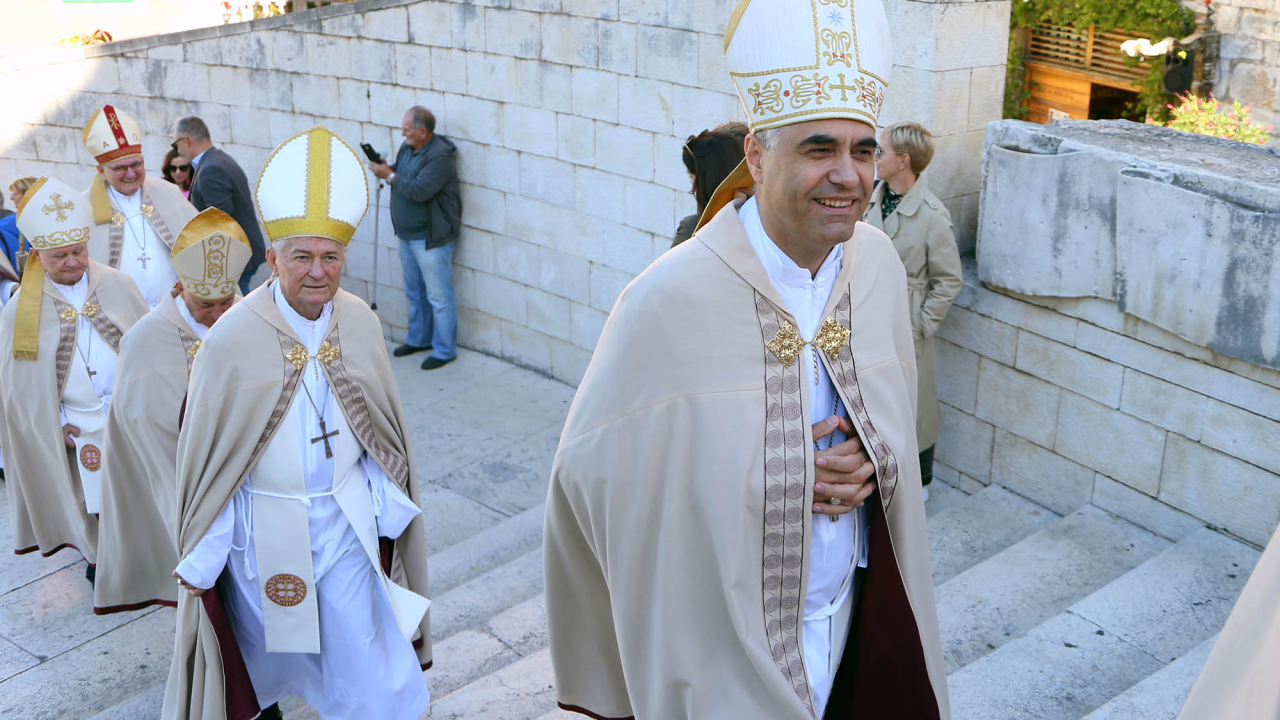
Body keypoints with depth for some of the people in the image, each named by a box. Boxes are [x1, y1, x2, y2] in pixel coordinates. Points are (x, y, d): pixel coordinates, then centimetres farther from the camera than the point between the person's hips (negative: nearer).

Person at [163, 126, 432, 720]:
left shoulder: (361, 323, -7)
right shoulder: (233, 339, -18)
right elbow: (207, 450, -10)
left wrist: (387, 511, 6)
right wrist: (202, 556, -4)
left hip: (347, 520, 2)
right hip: (265, 529, -2)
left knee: (364, 667, 6)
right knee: (267, 646, 22)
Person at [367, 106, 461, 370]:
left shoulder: (440, 156, -22)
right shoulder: (408, 147, 7)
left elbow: (419, 190, -30)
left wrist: (390, 175, -21)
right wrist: (385, 168, -2)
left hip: (431, 237, -10)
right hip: (407, 234, 10)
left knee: (438, 295, -1)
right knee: (414, 291, 21)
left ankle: (444, 350, 9)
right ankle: (418, 339, 36)